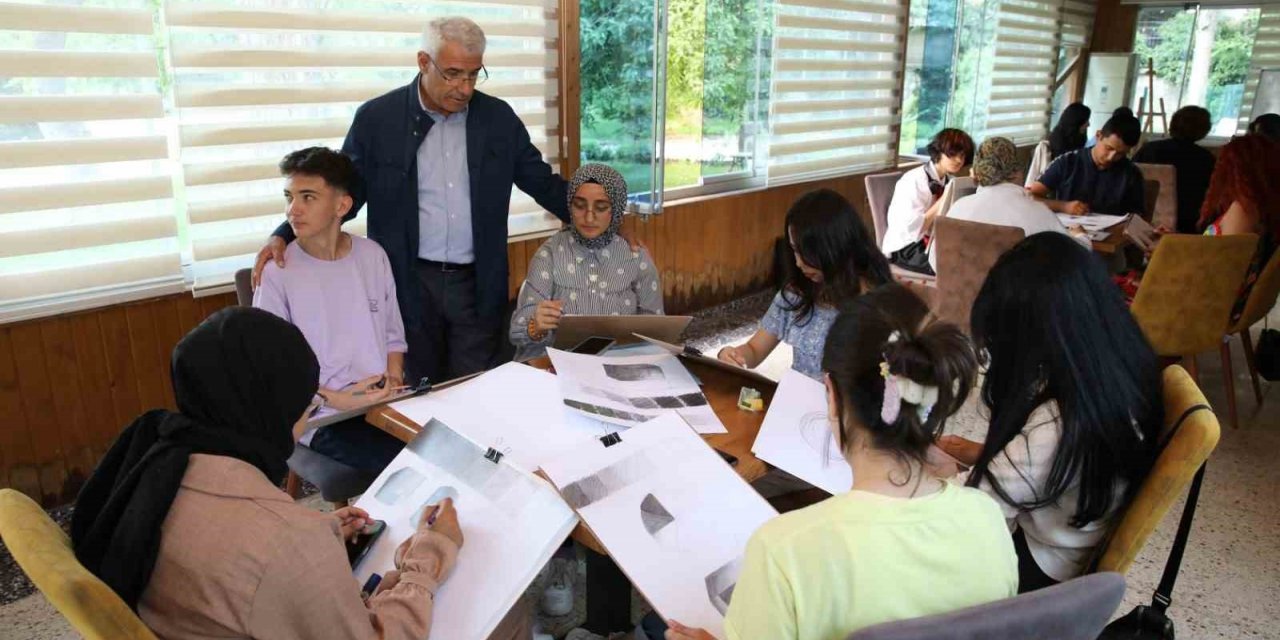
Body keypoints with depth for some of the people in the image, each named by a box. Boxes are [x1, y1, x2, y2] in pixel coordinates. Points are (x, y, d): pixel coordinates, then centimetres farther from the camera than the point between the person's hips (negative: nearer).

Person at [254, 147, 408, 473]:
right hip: (325, 418, -4)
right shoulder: (278, 272, -6)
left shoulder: (373, 255, 6)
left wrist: (394, 381, -4)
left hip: (386, 406, 4)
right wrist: (335, 399, -15)